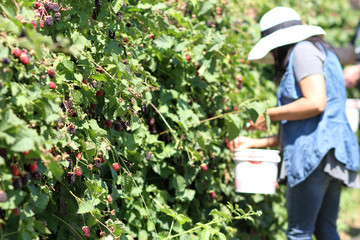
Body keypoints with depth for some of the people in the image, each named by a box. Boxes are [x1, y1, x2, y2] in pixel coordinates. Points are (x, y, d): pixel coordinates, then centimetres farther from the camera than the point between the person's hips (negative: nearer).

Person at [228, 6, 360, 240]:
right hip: (333, 150, 10)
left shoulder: (303, 50, -4)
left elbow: (315, 103, -20)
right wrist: (255, 143, 19)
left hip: (316, 151, -10)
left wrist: (270, 115, -8)